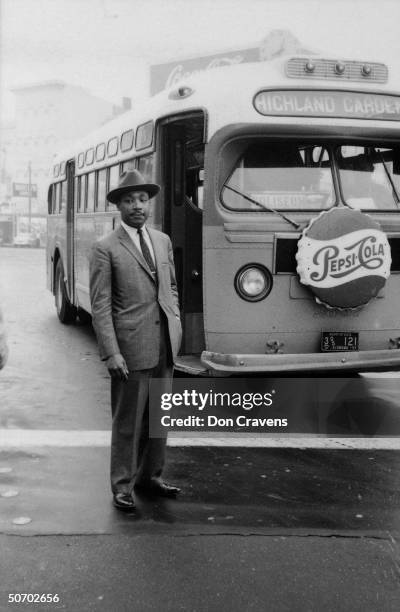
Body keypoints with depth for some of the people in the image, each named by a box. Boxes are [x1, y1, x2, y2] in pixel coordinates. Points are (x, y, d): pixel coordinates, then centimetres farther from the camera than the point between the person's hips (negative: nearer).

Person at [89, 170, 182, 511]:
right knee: (128, 422, 3)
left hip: (165, 345, 6)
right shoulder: (105, 249, -6)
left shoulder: (163, 241, 12)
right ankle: (122, 486, 17)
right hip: (131, 347, -6)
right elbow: (100, 306, -9)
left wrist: (176, 323, 9)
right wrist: (111, 353, -15)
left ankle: (150, 477, 30)